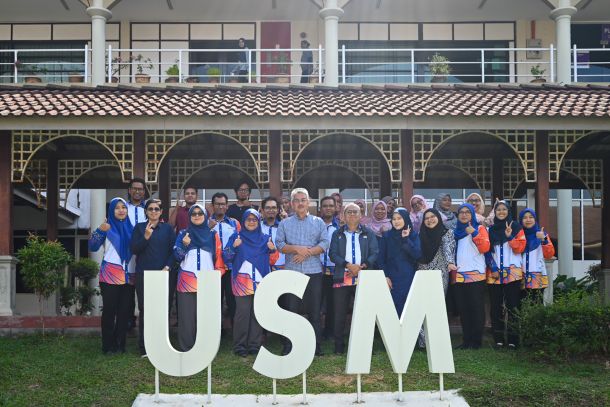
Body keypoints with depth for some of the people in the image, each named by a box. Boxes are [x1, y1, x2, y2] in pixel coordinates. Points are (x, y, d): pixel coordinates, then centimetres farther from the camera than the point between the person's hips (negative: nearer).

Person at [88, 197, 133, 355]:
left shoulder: (130, 228, 11)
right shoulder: (107, 227, 1)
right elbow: (93, 247, -8)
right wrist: (99, 231, -21)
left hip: (128, 275, 4)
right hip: (110, 274, -4)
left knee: (124, 310, 5)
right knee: (109, 310, -5)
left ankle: (120, 344, 14)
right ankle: (108, 345, 2)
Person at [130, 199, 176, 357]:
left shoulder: (168, 229, 9)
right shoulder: (139, 228, 7)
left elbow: (173, 250, 6)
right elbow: (134, 249, -1)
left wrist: (167, 267, -8)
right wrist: (146, 237, -15)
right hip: (143, 274, 0)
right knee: (144, 310, -1)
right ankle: (144, 348, 5)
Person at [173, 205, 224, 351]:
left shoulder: (213, 234, 11)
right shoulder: (183, 233, 10)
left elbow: (219, 257, 11)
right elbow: (177, 256, 2)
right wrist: (184, 245, -16)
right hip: (187, 281, 0)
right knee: (187, 315, -2)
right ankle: (186, 348, 4)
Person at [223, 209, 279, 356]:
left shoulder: (265, 238, 14)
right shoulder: (237, 236, 8)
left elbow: (271, 261, 14)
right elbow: (226, 257, 1)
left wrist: (273, 250, -5)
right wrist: (233, 247, -16)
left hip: (260, 281, 2)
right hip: (242, 280, -2)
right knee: (242, 312, -8)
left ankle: (255, 345, 9)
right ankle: (240, 346, -1)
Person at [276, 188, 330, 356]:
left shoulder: (318, 222, 10)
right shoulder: (285, 223, 11)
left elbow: (325, 243, 0)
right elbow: (279, 244, 1)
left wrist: (307, 252, -12)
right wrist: (296, 249, -14)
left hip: (314, 272, 0)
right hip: (291, 272, 0)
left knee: (314, 310, 2)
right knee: (291, 309, 1)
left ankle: (316, 345, 9)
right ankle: (288, 346, 6)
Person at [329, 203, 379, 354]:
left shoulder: (368, 233, 11)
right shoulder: (337, 234, 12)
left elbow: (374, 253, 4)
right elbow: (333, 254, 2)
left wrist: (362, 267, -12)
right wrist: (349, 265, -13)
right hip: (342, 278, 0)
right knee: (339, 313, 2)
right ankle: (339, 346, 11)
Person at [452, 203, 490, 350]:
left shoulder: (479, 228, 5)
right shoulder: (455, 231, 18)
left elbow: (485, 248, -9)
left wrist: (474, 233, -17)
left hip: (475, 274, -5)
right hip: (458, 275, 5)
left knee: (476, 308, -5)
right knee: (463, 309, 5)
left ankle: (476, 340, 0)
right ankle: (467, 339, 11)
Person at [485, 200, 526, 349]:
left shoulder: (516, 227, 6)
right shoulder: (490, 229, 12)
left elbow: (520, 248, -2)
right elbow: (487, 250, 9)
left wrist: (510, 237, -17)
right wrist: (492, 267, -3)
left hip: (512, 273, -2)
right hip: (494, 273, 2)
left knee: (512, 306, -3)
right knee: (496, 307, 1)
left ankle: (513, 339, -1)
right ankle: (498, 339, 6)